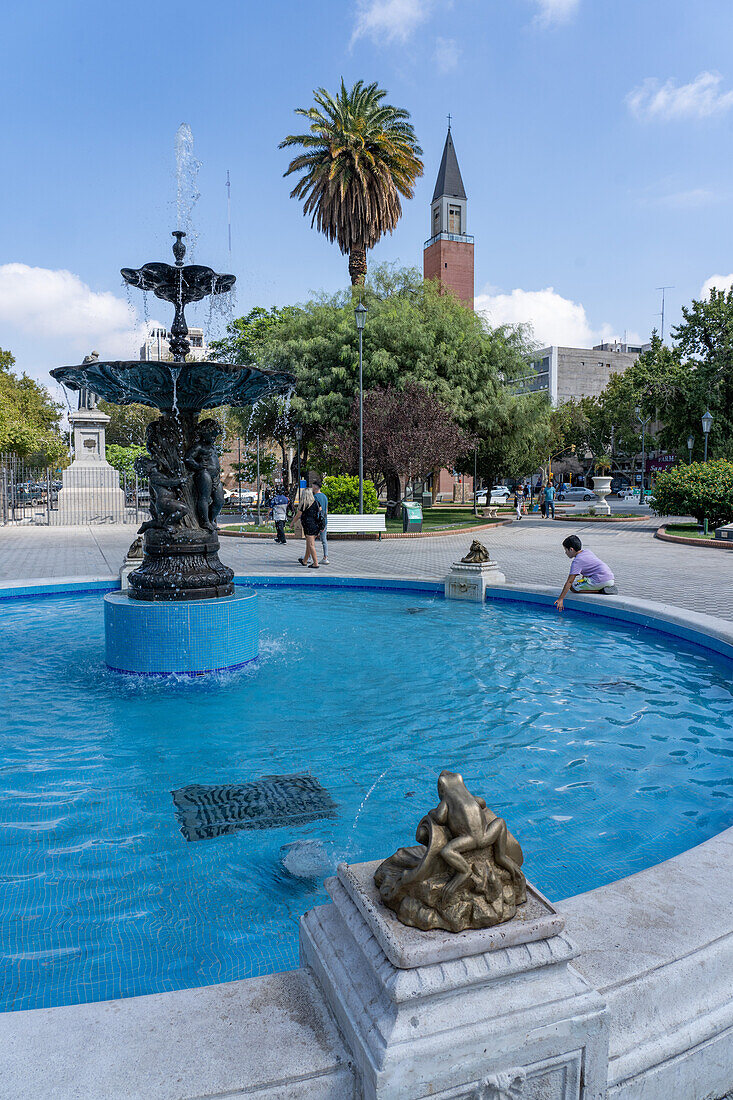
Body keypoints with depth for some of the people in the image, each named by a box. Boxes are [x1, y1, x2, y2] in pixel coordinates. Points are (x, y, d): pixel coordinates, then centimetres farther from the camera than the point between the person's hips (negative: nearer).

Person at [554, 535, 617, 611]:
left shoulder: (576, 561, -9)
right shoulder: (588, 552, 15)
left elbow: (569, 582, -13)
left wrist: (560, 599, -11)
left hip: (601, 581, -9)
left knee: (573, 586, -4)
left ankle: (601, 590, -12)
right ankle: (609, 587, 10)